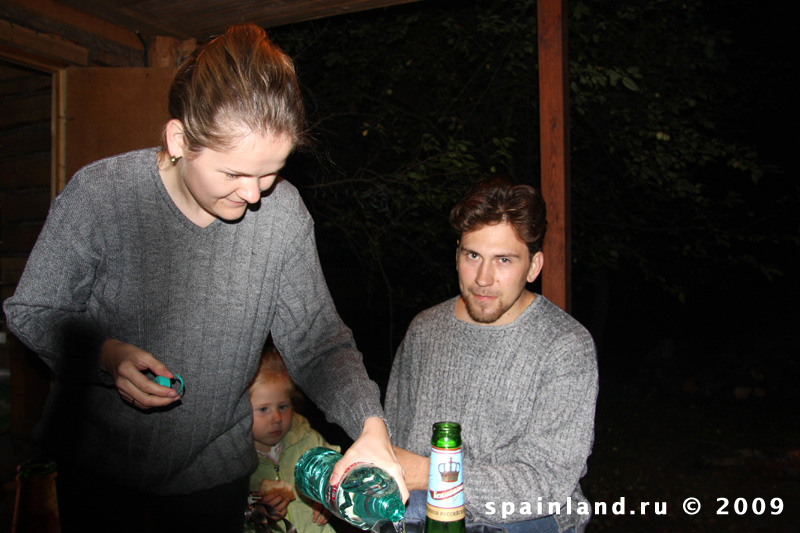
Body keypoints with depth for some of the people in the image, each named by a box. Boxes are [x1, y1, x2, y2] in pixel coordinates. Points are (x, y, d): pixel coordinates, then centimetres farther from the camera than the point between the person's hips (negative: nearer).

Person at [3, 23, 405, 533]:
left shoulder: (283, 212, -17)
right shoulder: (99, 193, -21)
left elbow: (317, 340, -12)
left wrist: (370, 424, -27)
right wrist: (104, 354, -27)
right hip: (97, 457, -1)